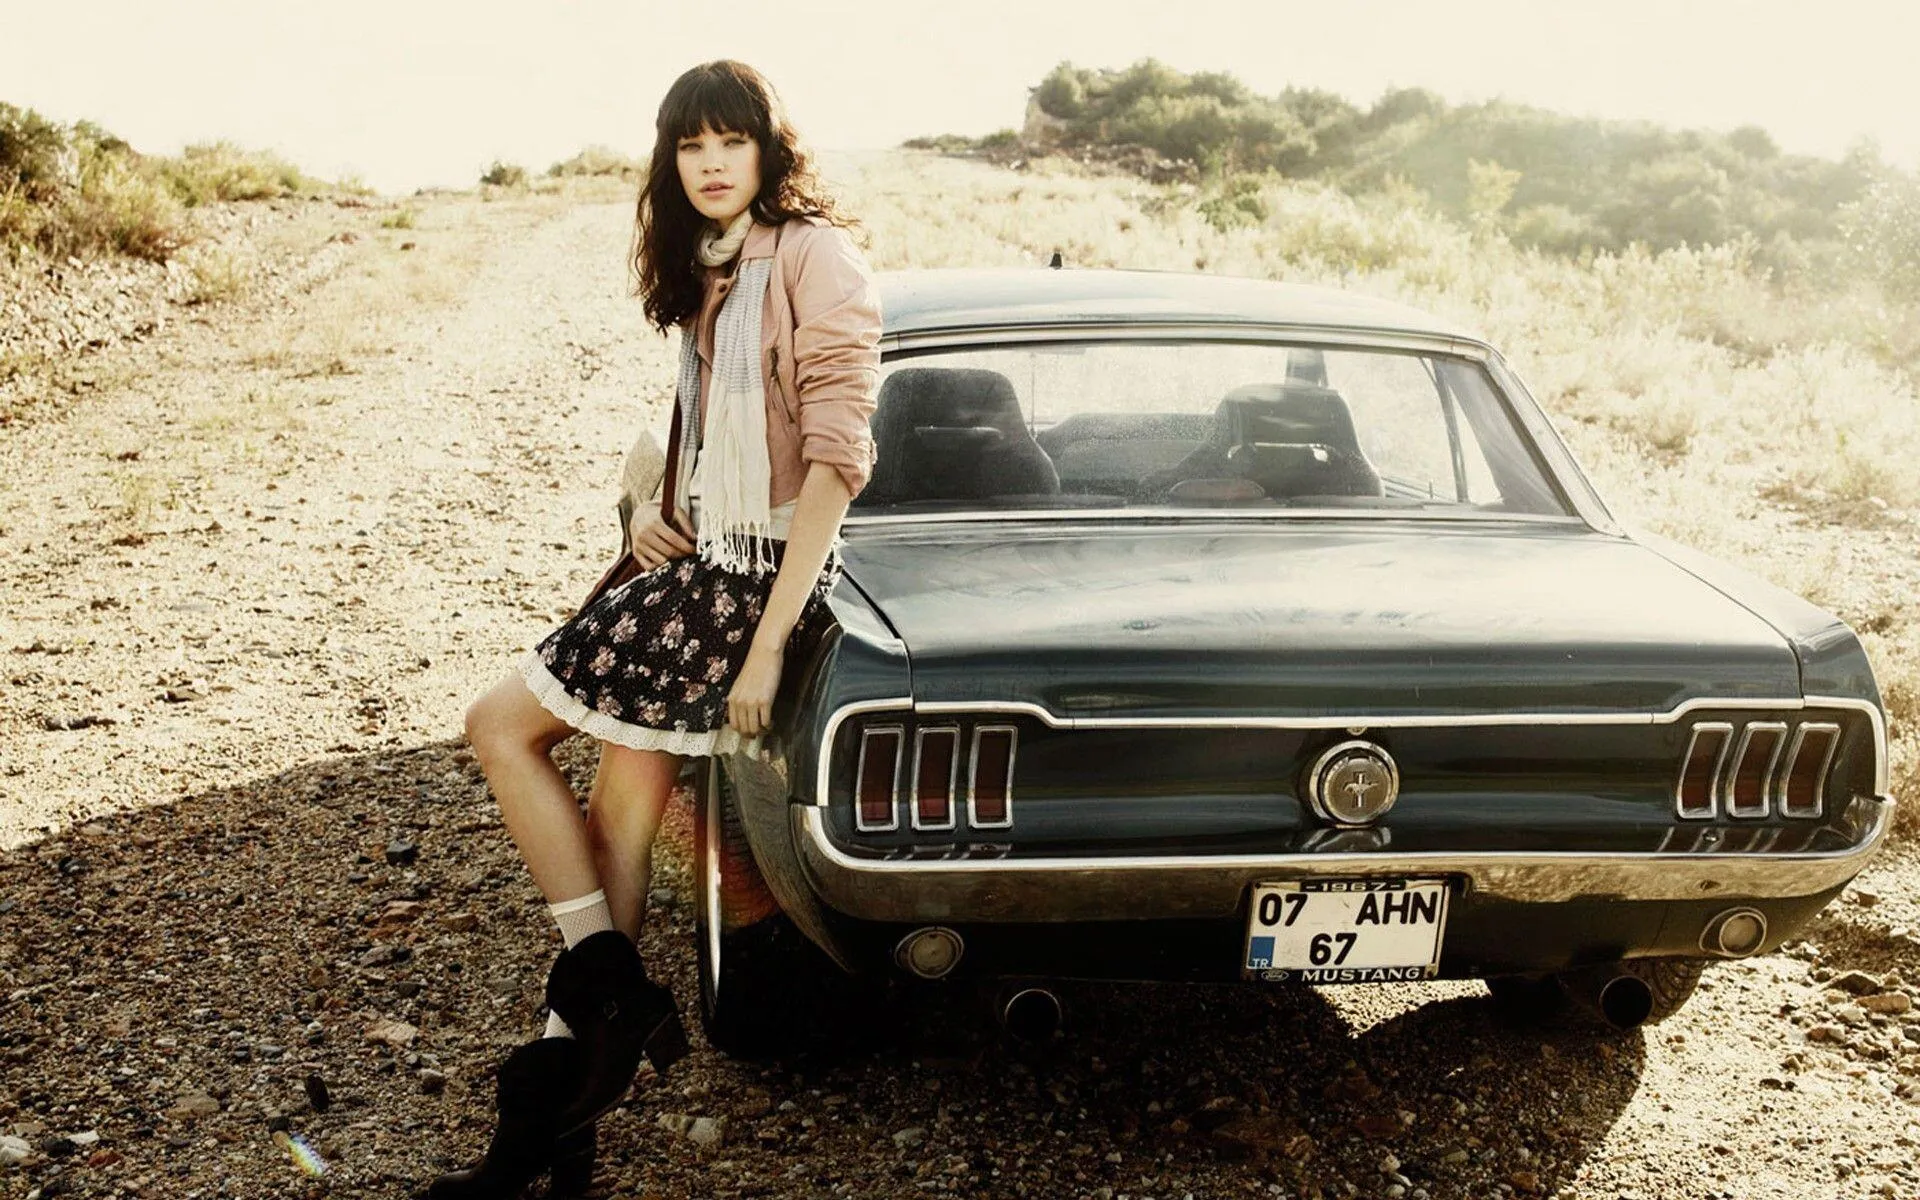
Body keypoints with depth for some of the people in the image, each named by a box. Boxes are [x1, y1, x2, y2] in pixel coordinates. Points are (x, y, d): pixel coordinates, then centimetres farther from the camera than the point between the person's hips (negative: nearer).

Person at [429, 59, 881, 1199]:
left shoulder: (814, 259, -12)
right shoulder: (715, 271, 17)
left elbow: (838, 457, -19)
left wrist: (768, 644, -22)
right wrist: (658, 509, 8)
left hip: (759, 576, -8)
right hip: (701, 560, 8)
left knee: (503, 724, -7)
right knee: (625, 813, 4)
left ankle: (612, 1001, 2)